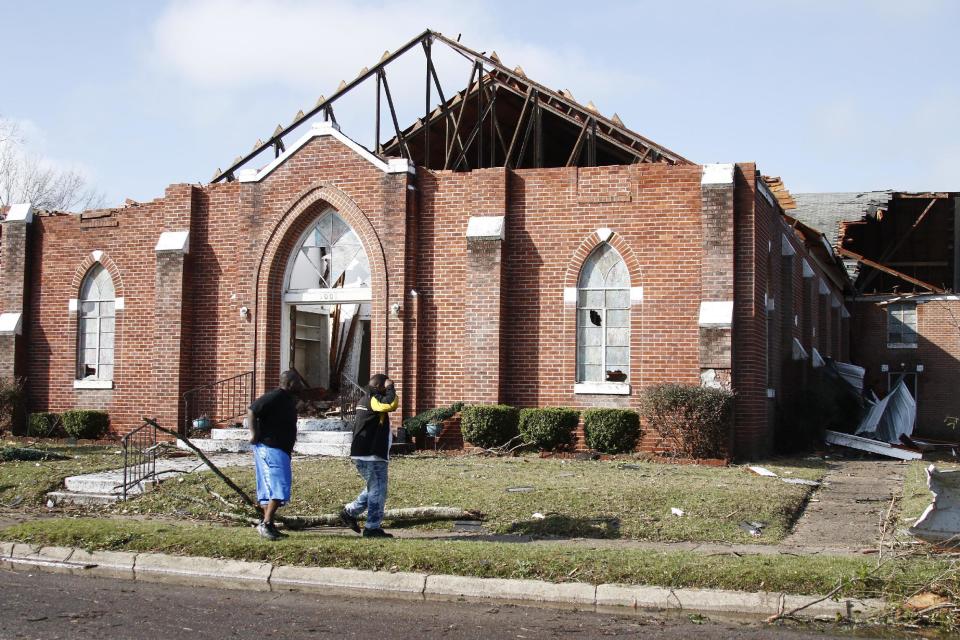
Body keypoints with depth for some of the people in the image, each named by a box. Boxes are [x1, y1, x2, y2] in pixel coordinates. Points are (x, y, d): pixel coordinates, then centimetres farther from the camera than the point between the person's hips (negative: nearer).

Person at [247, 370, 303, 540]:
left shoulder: (289, 399, 14)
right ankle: (266, 524, -16)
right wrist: (254, 434, -18)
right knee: (279, 488, -15)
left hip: (281, 450, 10)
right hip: (270, 448, -10)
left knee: (270, 489, 12)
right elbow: (251, 411, -18)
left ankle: (267, 525, 16)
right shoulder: (274, 397, -16)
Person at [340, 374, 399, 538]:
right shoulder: (373, 398, -13)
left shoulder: (365, 399, 19)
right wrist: (390, 389, -15)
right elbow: (390, 404, -31)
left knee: (374, 489, 21)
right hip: (372, 456, -10)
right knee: (378, 491, -4)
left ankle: (350, 512, 20)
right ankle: (373, 527, -1)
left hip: (362, 455, 10)